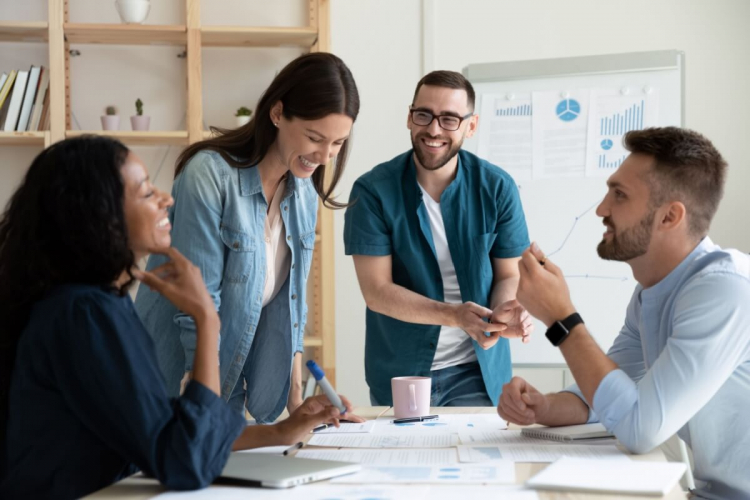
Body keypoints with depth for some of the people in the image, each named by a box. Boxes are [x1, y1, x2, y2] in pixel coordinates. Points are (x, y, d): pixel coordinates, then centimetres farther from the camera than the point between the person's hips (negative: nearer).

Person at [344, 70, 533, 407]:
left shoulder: (497, 188, -6)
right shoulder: (373, 190, -12)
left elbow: (509, 275, 0)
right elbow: (376, 290, -14)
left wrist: (504, 312, -24)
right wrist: (454, 315, -28)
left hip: (478, 371, 1)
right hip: (398, 372, -1)